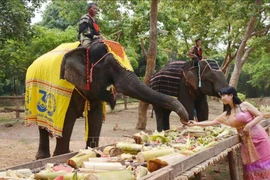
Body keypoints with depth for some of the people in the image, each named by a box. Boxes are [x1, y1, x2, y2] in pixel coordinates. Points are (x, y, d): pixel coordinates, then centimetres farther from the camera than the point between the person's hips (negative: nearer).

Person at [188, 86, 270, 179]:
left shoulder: (245, 105, -6)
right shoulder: (227, 114, 9)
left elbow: (260, 116, -7)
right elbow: (214, 122, 10)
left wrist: (249, 125, -19)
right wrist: (197, 123, 5)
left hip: (258, 137, -5)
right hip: (246, 140, 5)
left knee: (262, 163, -1)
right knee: (251, 166, 5)